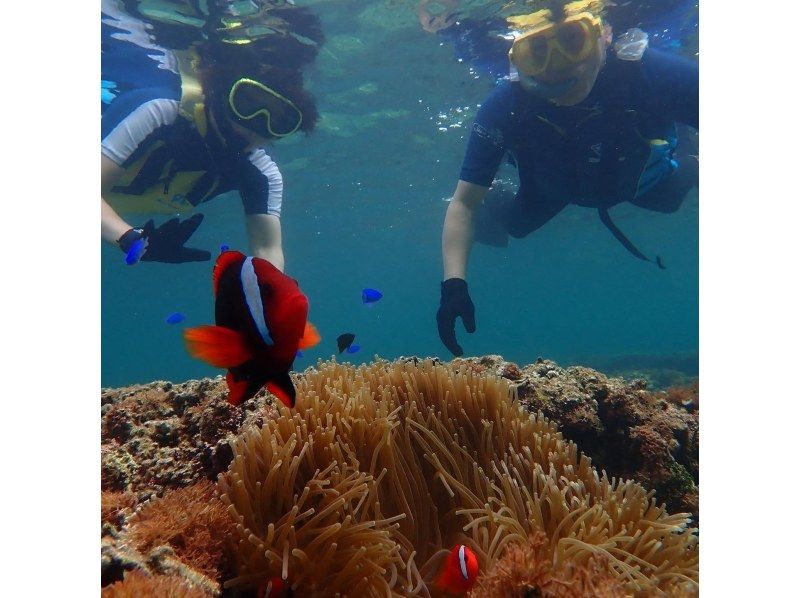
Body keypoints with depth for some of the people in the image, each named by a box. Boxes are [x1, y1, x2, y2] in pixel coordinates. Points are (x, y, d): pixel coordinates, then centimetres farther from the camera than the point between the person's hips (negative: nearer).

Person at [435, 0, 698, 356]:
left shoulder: (646, 72, -40)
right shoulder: (505, 105, -36)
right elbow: (464, 203, -32)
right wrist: (454, 284, -45)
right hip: (554, 187, 0)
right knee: (485, 223, -1)